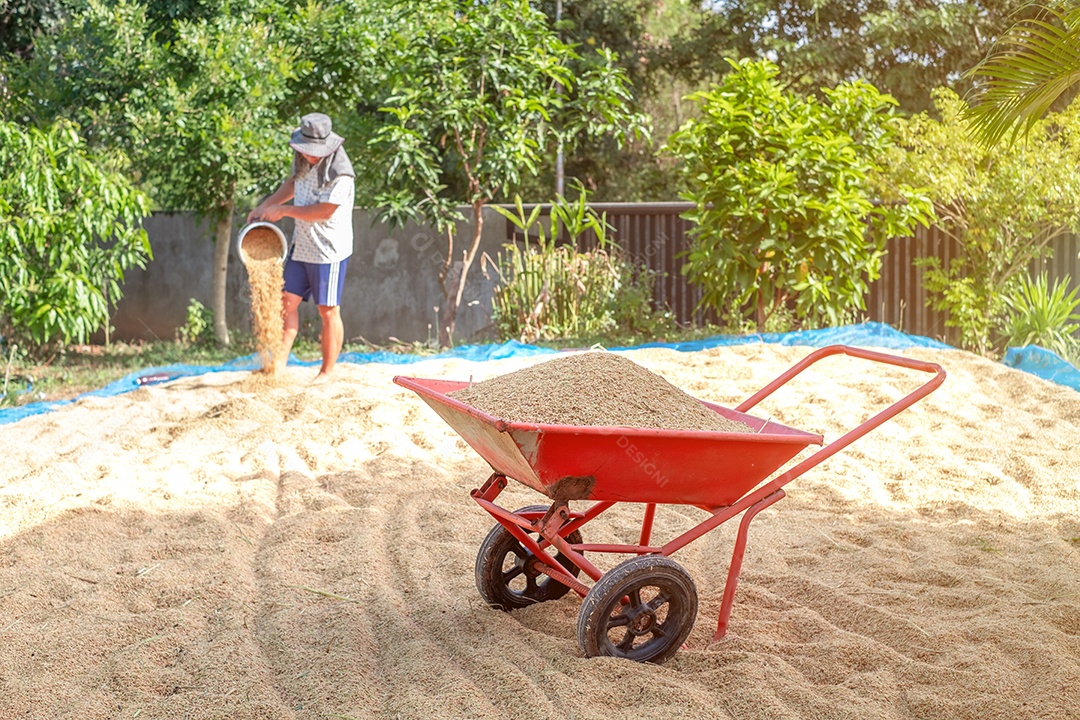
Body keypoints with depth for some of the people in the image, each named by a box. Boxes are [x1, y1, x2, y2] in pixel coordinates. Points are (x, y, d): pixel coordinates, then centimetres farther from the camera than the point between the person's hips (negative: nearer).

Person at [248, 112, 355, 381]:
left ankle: (326, 373, 12)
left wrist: (283, 210, -15)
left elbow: (323, 211, -23)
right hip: (301, 245, 8)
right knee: (288, 301, 5)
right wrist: (264, 206, 15)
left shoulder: (340, 174, -23)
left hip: (329, 250, -8)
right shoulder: (302, 159, 2)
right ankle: (279, 361, 8)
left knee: (328, 310, 2)